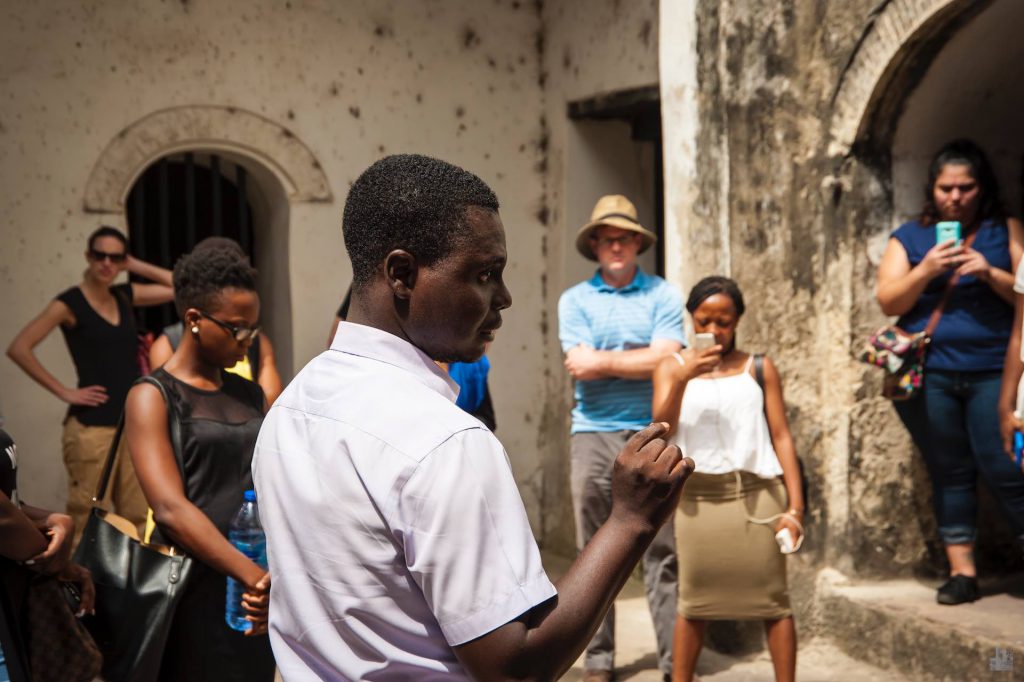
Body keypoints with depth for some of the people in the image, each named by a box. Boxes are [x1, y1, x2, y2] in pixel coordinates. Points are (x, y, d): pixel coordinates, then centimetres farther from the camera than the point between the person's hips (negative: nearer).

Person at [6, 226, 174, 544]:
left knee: (139, 520, 7)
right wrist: (64, 392, -10)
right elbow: (19, 348, -11)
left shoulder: (126, 296, 11)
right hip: (92, 427, -6)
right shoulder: (69, 303, -5)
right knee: (86, 521, -5)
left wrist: (138, 266, 6)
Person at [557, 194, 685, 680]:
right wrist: (639, 356, -5)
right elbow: (578, 365, -5)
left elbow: (665, 360, -7)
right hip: (593, 434, 1)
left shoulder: (662, 295, 6)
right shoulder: (574, 300, 8)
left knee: (662, 549, -2)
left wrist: (604, 359, -5)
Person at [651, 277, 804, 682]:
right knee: (694, 599, 4)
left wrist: (795, 506, -2)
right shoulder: (673, 367, 7)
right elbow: (661, 428, -5)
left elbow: (781, 437, 4)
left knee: (771, 598, -1)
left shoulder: (759, 369, 6)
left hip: (757, 496, 0)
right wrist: (683, 378, -20)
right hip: (698, 499, 1)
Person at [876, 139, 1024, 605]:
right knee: (950, 472, 6)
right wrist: (926, 270, -11)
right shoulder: (909, 238, 11)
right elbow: (889, 303, 3)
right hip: (929, 376, 1)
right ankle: (962, 571, 13)